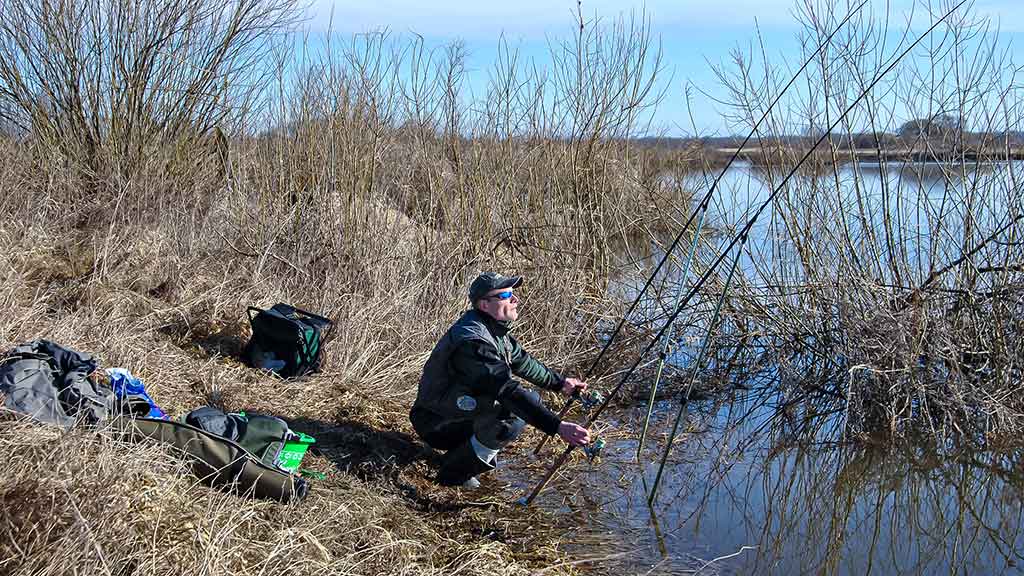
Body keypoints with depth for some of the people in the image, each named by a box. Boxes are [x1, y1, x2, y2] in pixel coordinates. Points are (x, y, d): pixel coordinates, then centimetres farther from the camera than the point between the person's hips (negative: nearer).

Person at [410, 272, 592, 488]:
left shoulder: (492, 327, 1)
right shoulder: (472, 340, -29)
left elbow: (520, 360, 19)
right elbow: (509, 391, -37)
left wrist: (559, 383, 18)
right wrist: (558, 427, -41)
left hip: (461, 411, 9)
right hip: (437, 425, -9)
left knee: (530, 401, 7)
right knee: (518, 411, -23)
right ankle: (454, 474, -9)